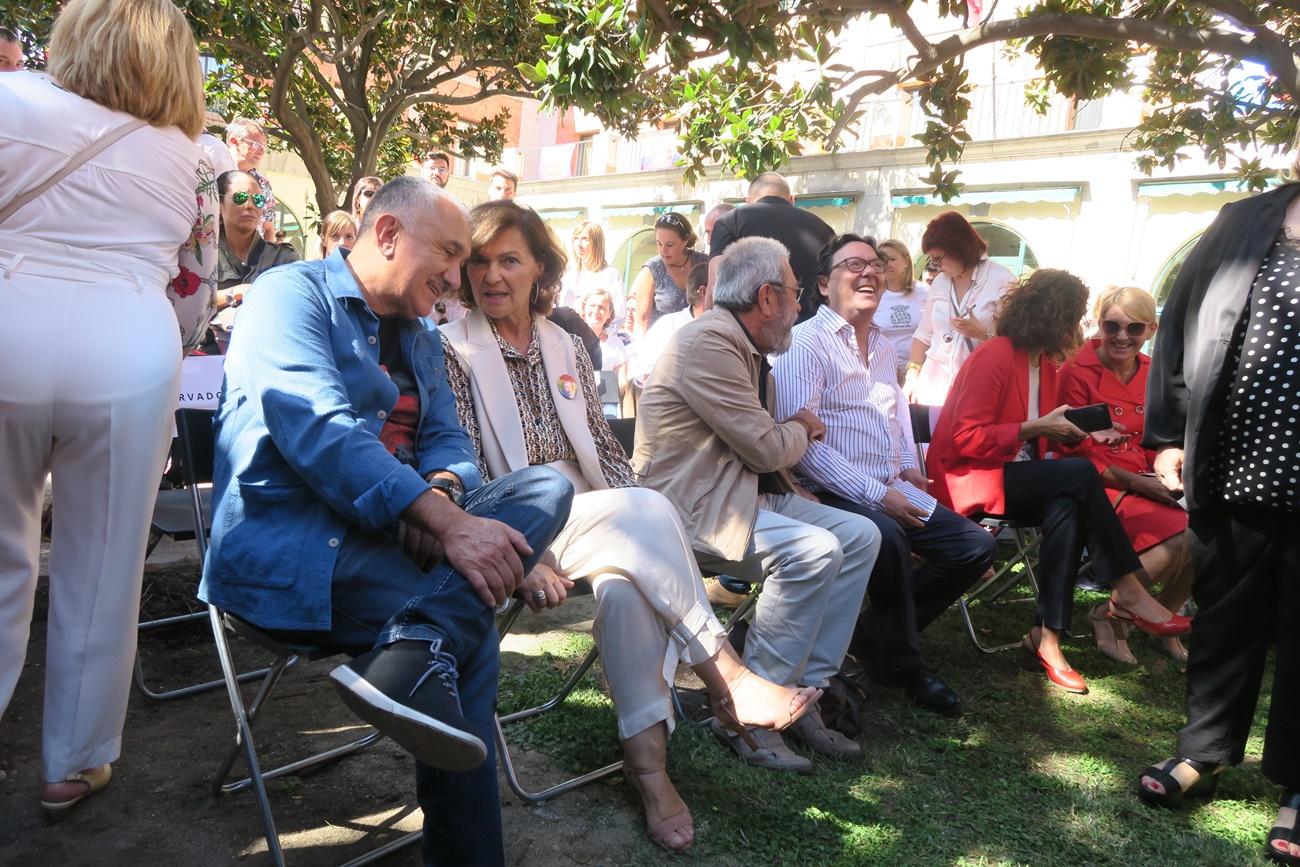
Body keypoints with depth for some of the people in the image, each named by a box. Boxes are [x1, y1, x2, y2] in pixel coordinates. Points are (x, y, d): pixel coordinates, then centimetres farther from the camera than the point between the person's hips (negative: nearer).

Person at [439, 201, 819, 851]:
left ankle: (647, 757, -26)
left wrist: (640, 528, -2)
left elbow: (604, 446, 14)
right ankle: (726, 682, -20)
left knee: (624, 579, -30)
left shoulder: (565, 346, 15)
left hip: (590, 515, 5)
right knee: (649, 509, -28)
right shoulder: (451, 350, -3)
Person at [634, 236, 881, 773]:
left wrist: (797, 433, 3)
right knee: (812, 551, -28)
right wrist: (802, 430, 2)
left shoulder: (747, 346, 15)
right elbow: (765, 447, -18)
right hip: (689, 507, -10)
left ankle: (803, 693, 2)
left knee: (859, 536, 0)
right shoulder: (709, 341, -17)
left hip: (748, 493, 10)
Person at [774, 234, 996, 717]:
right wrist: (875, 494, -20)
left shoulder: (883, 347, 19)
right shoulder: (805, 343, -8)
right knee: (887, 538, -36)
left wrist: (910, 467, 11)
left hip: (893, 493, 8)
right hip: (835, 495, -8)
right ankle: (902, 664, -10)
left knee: (976, 547, -3)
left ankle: (872, 636, 7)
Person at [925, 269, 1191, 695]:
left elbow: (1043, 435, 17)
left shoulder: (1047, 364, 12)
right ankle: (1127, 592, -15)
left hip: (1017, 476, 8)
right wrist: (1034, 429, -21)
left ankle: (1047, 637, -23)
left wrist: (1075, 431, -3)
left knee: (1067, 509, -25)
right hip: (971, 476, -7)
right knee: (1081, 474, -25)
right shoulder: (994, 356, -13)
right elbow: (966, 438, -19)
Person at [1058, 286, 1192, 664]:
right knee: (1180, 535, -27)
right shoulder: (1078, 373, -7)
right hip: (1098, 487, -6)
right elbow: (1077, 453, -8)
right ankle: (1109, 615, -4)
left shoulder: (1153, 373, 10)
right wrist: (1134, 483, -17)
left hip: (1144, 483, 6)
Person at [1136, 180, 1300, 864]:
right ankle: (1204, 753, 31)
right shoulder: (1243, 223, 7)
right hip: (1234, 474, 2)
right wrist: (1168, 435, 1)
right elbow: (1180, 328, 7)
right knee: (1225, 616, 15)